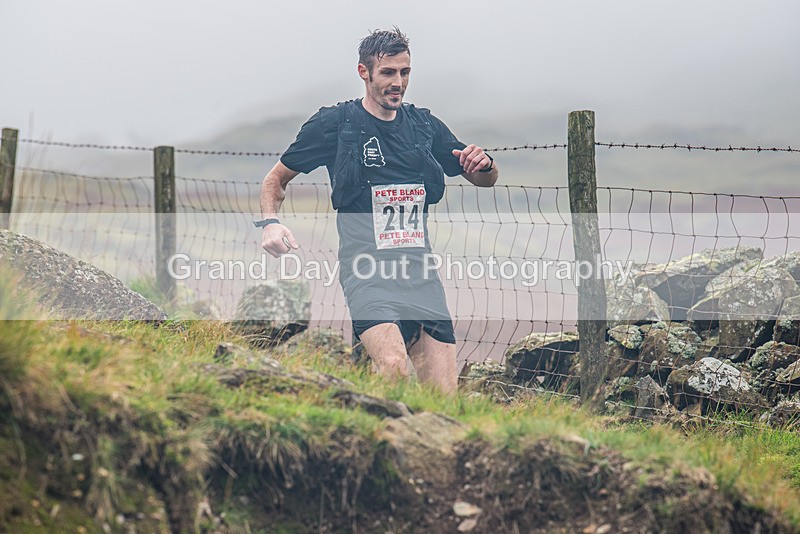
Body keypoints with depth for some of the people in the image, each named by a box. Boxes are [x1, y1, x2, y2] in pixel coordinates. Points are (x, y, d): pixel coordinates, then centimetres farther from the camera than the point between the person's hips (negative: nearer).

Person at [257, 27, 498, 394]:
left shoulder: (425, 125, 14)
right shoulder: (334, 123, 2)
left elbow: (485, 180, 24)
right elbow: (276, 179, 11)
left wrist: (483, 164, 0)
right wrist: (270, 222, -9)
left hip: (420, 274, 5)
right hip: (367, 273, -4)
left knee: (444, 397, -5)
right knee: (393, 367, -31)